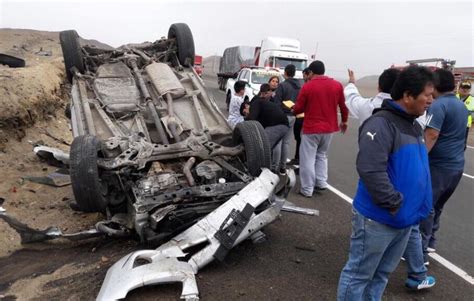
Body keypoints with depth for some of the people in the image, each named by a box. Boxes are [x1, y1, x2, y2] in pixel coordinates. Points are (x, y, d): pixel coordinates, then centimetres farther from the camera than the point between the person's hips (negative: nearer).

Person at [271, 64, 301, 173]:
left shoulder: (282, 85, -11)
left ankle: (275, 166, 0)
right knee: (286, 142, 11)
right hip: (293, 116, 6)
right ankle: (283, 166, 16)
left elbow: (277, 102, -15)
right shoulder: (299, 87, 9)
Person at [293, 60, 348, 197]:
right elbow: (343, 105, 7)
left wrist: (293, 110, 17)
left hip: (311, 128, -5)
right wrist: (344, 121, 22)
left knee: (308, 158, 4)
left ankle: (307, 189, 7)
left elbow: (298, 108, -6)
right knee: (322, 155, 23)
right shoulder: (337, 85, 1)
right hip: (329, 127, 5)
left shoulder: (307, 86, -11)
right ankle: (321, 182, 21)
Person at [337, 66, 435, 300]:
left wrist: (417, 205, 13)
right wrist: (395, 204, -23)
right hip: (378, 219, -9)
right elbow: (370, 171, -30)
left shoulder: (414, 126, 11)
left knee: (382, 274, 21)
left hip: (404, 219, 9)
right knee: (359, 274, 7)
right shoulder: (381, 124, -19)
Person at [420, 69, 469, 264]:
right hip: (456, 165, 8)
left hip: (439, 165, -8)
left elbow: (431, 135, -25)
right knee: (437, 206, 20)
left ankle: (420, 251, 3)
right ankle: (430, 242, 30)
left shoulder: (439, 105, -14)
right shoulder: (461, 106, 14)